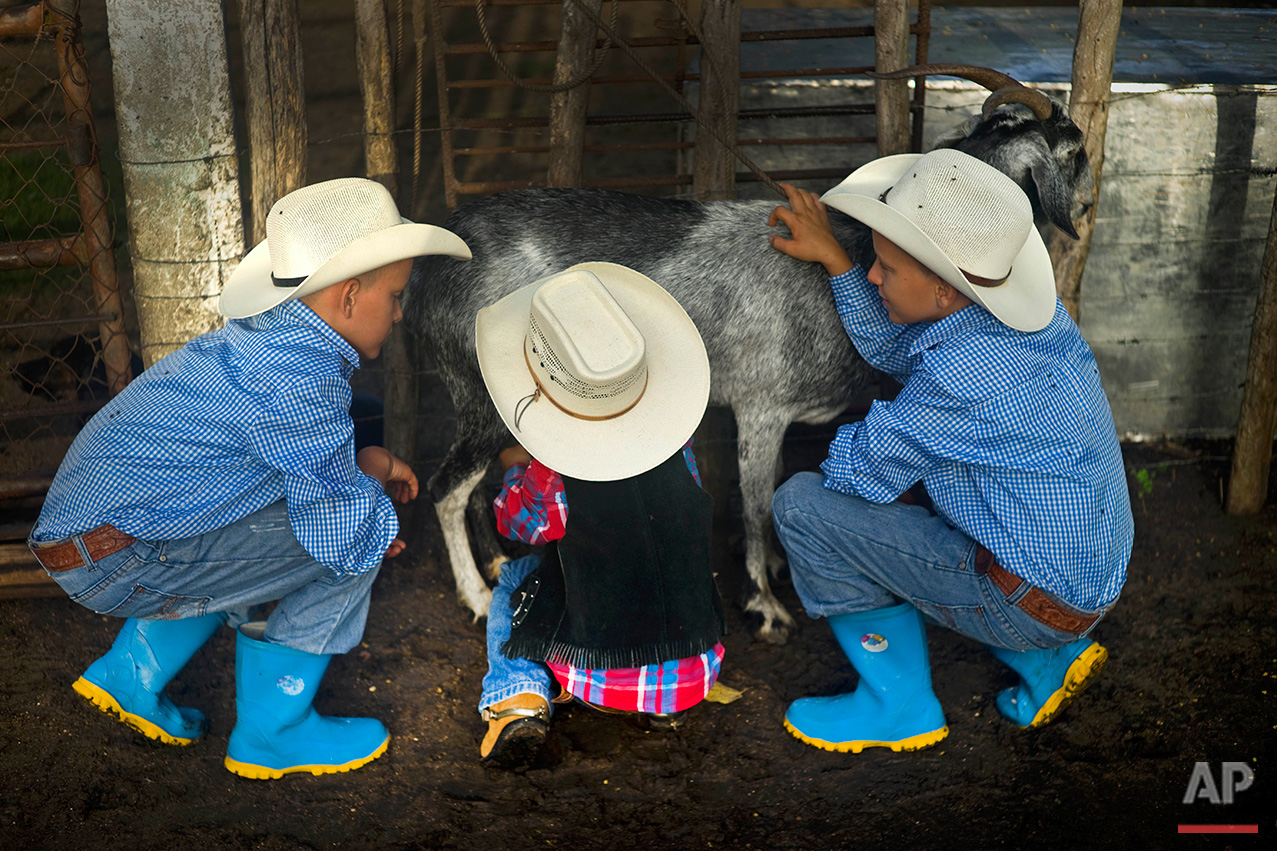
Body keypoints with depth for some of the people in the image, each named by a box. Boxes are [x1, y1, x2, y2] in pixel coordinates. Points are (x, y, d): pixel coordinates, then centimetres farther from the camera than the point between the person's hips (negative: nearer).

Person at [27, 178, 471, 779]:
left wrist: (361, 464, 9)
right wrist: (368, 477, 0)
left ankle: (131, 674, 28)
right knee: (346, 541, -11)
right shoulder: (300, 386, -23)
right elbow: (351, 538, -20)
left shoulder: (269, 336, 8)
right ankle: (271, 734, 4)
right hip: (114, 559, -10)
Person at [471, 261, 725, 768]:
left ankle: (518, 697, 5)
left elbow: (515, 522, 1)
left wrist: (520, 469, 23)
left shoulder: (552, 479, -21)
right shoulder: (677, 454, -11)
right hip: (692, 676, 3)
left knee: (515, 580, 23)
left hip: (595, 678, -3)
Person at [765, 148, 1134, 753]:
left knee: (804, 505, -14)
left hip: (1036, 602, -9)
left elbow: (860, 469, -17)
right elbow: (895, 347, 9)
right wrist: (833, 257, 0)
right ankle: (1046, 662, 21)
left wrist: (840, 446, 6)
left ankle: (900, 707, 5)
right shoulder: (1028, 317, -4)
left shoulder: (964, 377, -32)